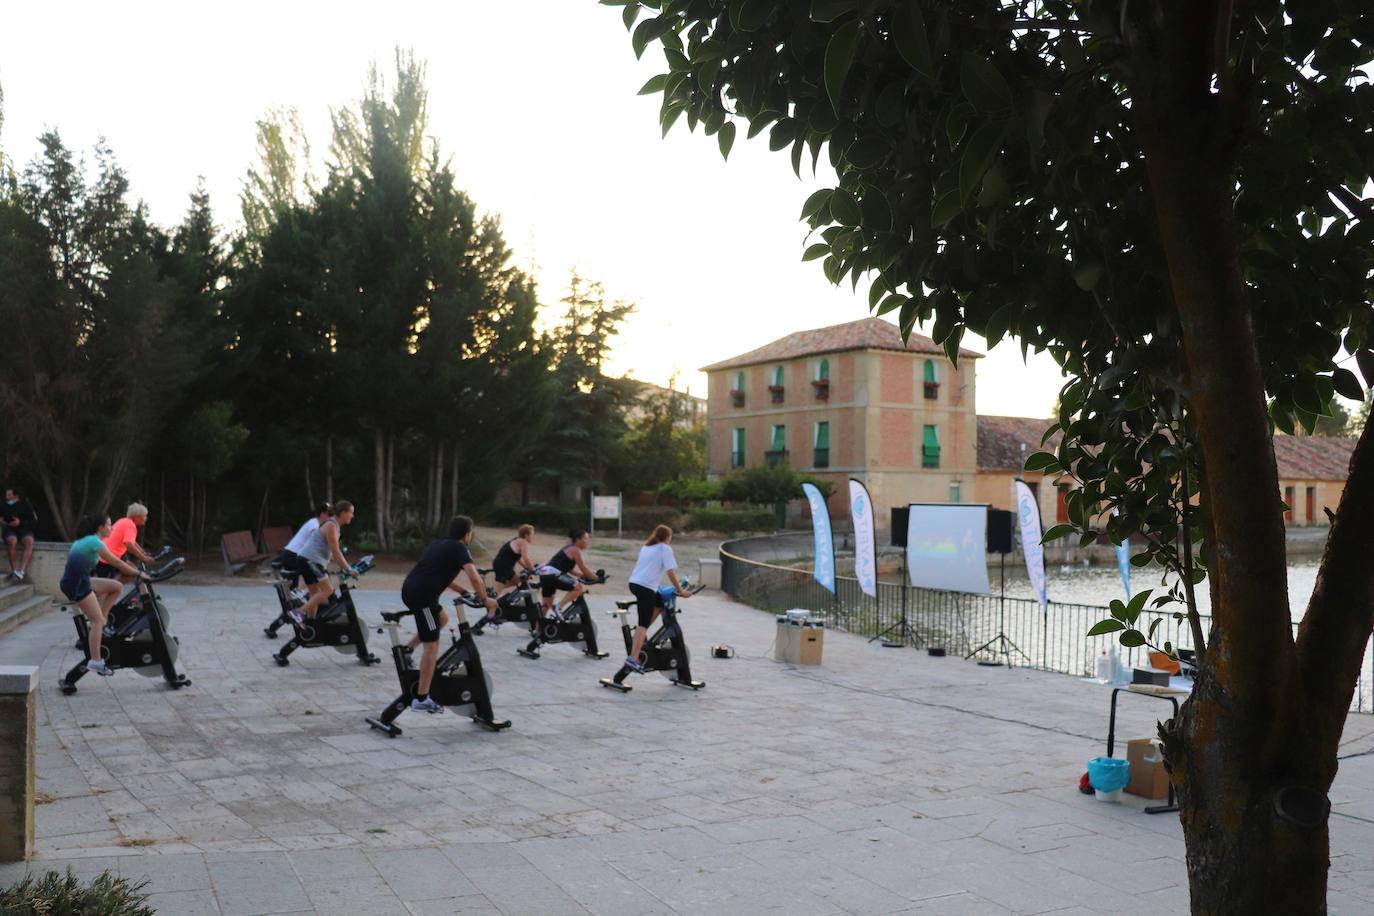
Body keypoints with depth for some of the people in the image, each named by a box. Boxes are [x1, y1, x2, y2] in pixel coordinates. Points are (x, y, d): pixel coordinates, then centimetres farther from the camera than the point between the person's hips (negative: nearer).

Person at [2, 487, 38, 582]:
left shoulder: (25, 505, 5)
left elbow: (34, 521, 0)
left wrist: (20, 522, -13)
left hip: (24, 529, -1)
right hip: (9, 530, 1)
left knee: (29, 541, -36)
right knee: (12, 541, -37)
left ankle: (21, 570, -47)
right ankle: (14, 570, -35)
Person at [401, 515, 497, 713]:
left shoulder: (436, 543, 22)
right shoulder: (459, 548, -3)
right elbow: (474, 578, -15)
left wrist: (463, 592, 29)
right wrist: (486, 599, -2)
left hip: (409, 589, 9)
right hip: (422, 596, -9)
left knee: (442, 618, 31)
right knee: (431, 647, -2)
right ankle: (421, 699, -1)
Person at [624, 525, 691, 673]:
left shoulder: (646, 547, 23)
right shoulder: (665, 549, 1)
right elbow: (671, 573, -6)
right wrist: (680, 591, 0)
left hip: (633, 583, 8)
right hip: (646, 587, -8)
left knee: (660, 601, 26)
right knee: (644, 623, -9)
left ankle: (641, 633, 16)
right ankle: (633, 658, -19)